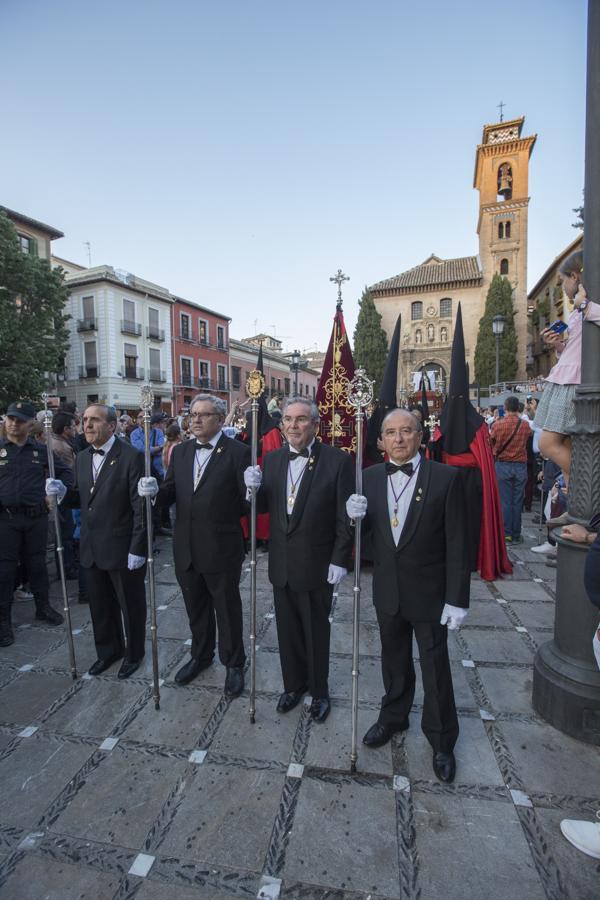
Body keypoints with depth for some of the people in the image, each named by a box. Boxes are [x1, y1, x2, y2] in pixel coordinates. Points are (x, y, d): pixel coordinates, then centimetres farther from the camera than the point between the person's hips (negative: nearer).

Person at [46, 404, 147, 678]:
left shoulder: (131, 457, -16)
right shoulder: (82, 458, 7)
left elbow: (140, 507, -17)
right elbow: (83, 499, 14)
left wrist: (137, 548, -18)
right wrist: (63, 493, -7)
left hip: (123, 549, -6)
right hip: (91, 548, 7)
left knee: (131, 605, 13)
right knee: (100, 605, 21)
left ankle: (134, 653, 36)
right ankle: (108, 650, 44)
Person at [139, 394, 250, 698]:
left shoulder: (237, 452, -12)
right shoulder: (180, 451, 6)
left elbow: (246, 503, -14)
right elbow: (170, 494, 6)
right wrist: (154, 491, -15)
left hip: (221, 549, -5)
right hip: (186, 549, 5)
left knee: (227, 609, 14)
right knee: (195, 608, 23)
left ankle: (233, 663, 36)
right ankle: (201, 654, 47)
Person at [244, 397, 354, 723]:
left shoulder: (337, 460, -13)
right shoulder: (272, 459, 1)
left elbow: (344, 517, -11)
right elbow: (264, 507, 5)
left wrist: (340, 560, -12)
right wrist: (254, 488, -15)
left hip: (317, 565, -4)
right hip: (281, 563, 4)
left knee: (317, 631, 16)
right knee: (288, 629, 20)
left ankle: (319, 690, 39)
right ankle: (294, 683, 44)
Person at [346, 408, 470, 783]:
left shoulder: (447, 477, -14)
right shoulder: (370, 477, -4)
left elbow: (458, 545, -13)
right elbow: (367, 537, 2)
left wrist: (457, 599, -12)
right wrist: (356, 516, -20)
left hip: (429, 593, -3)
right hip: (388, 591, 4)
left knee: (435, 667, 14)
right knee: (394, 661, 23)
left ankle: (442, 740, 39)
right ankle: (393, 717, 48)